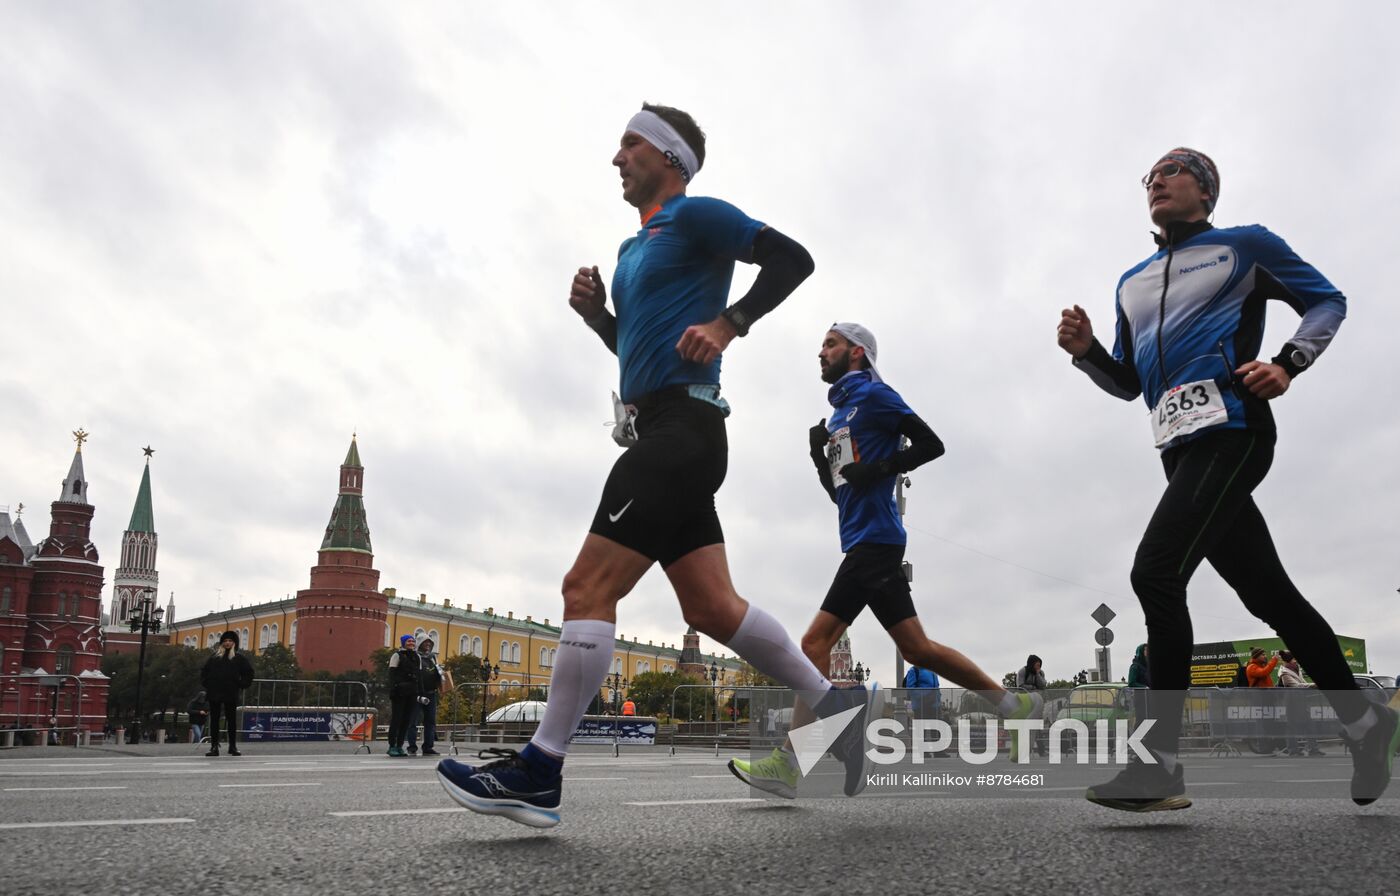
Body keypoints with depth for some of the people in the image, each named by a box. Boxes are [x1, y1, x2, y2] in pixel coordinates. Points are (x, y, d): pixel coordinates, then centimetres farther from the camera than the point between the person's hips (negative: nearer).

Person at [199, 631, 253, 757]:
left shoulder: (239, 658, 5)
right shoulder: (214, 657, 12)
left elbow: (248, 672, 6)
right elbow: (204, 671, 19)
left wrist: (241, 685, -3)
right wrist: (206, 684, 6)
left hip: (231, 694, -2)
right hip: (214, 694, 2)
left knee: (232, 720, 1)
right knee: (214, 720, 2)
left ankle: (233, 746, 7)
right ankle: (214, 746, 5)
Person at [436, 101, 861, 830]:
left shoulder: (694, 216, -1)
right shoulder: (634, 248, 26)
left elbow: (792, 258, -9)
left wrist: (727, 322, -18)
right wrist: (594, 312, 13)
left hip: (680, 427, -10)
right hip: (666, 436, 10)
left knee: (588, 586, -12)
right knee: (712, 607, 6)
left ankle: (539, 771, -7)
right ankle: (837, 709, 13)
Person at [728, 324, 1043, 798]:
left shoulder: (873, 394, -1)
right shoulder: (838, 416, 25)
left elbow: (931, 443, -8)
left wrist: (880, 469, -18)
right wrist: (820, 457, 11)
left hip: (873, 538, -9)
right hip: (864, 542, 10)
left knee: (815, 642, -13)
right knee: (916, 648, 6)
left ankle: (791, 761, -10)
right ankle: (1012, 705, 12)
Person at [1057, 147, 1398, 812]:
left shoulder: (1244, 246, 9)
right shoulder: (1131, 284, 25)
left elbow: (1327, 302, 12)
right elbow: (1129, 383, 24)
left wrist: (1287, 363, -6)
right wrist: (1086, 352, 4)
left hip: (1230, 427, -7)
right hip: (1179, 448, 7)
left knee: (1156, 571, -21)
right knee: (1267, 593, 9)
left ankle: (1161, 762, -17)